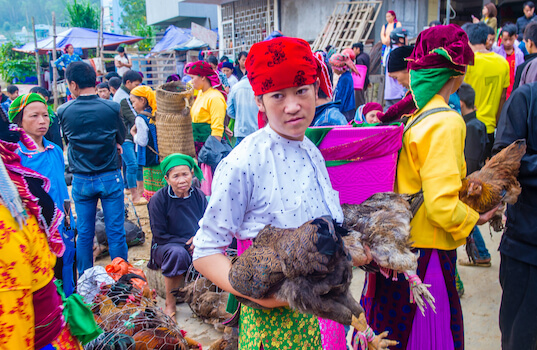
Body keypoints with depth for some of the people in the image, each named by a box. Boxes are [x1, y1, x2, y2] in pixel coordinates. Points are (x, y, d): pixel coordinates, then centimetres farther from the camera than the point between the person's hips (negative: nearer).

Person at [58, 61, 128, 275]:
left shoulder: (63, 111, -6)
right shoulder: (112, 108, -10)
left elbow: (66, 141, 9)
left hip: (81, 180, 1)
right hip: (110, 176, -1)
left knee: (84, 234, 13)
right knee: (115, 232, 6)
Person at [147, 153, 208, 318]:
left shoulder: (198, 195, -1)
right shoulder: (158, 200, -12)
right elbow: (159, 236, -9)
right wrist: (188, 243, -17)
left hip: (197, 247, 3)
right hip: (166, 247, -3)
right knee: (177, 253, -38)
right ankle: (170, 305, -18)